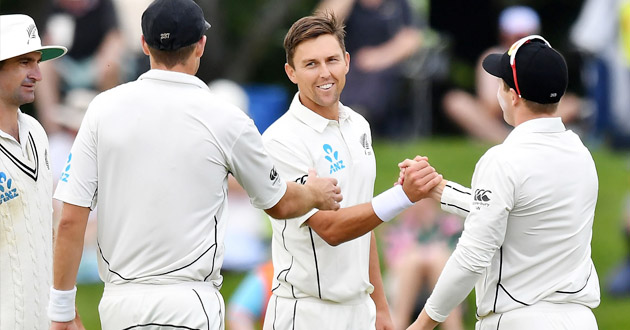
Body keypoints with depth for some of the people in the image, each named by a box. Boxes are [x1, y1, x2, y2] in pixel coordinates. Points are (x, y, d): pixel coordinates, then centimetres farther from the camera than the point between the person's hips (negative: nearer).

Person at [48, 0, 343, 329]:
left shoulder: (104, 108, 1)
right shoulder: (225, 119, -3)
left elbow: (71, 219, -2)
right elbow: (279, 205, 14)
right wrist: (316, 194, 37)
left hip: (118, 302, 3)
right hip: (189, 303, -3)